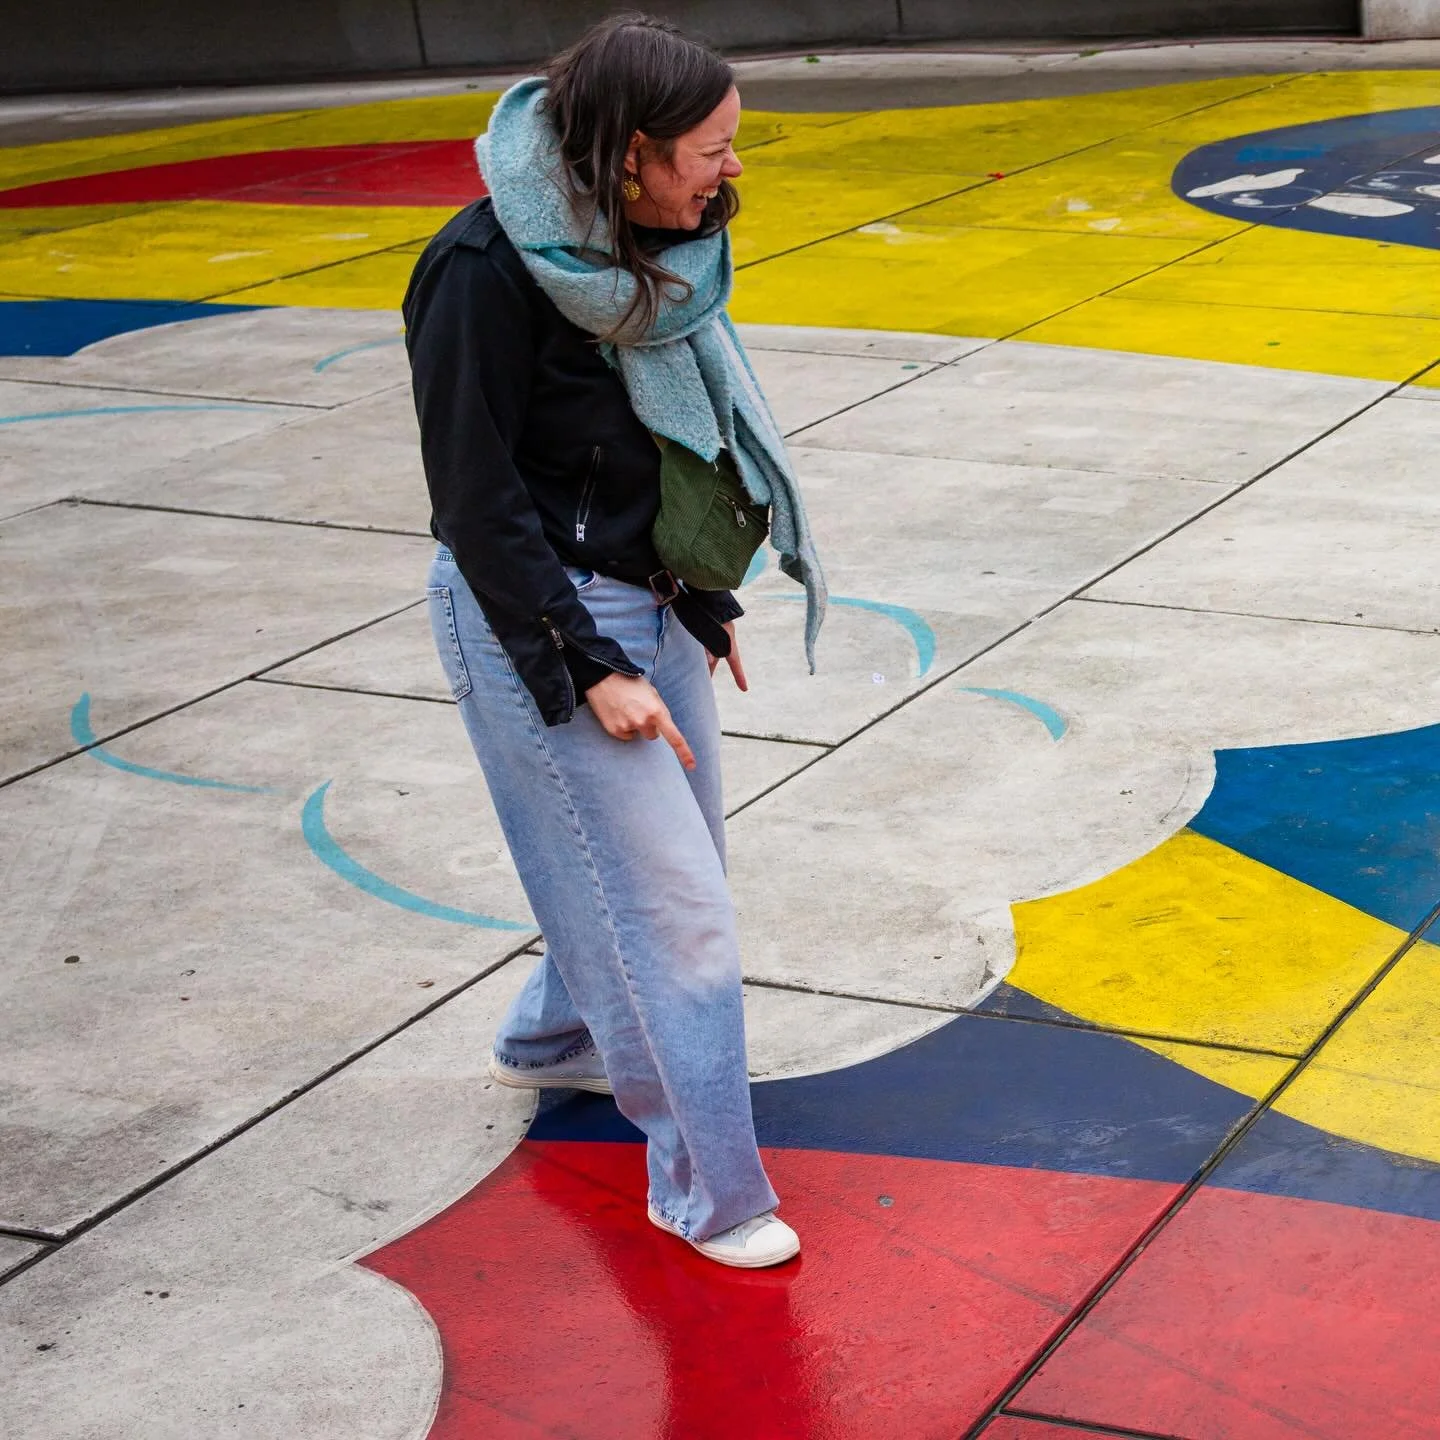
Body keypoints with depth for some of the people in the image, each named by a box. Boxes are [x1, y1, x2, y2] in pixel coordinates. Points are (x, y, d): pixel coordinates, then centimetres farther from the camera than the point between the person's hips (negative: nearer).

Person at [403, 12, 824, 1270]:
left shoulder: (640, 249, 2)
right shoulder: (488, 270, -22)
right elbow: (477, 499, -20)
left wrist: (704, 603, 14)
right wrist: (591, 670, -19)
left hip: (648, 599, 8)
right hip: (534, 622, -8)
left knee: (670, 853, 20)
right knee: (664, 893, -5)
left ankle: (553, 1038, 47)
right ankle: (708, 1190, 10)